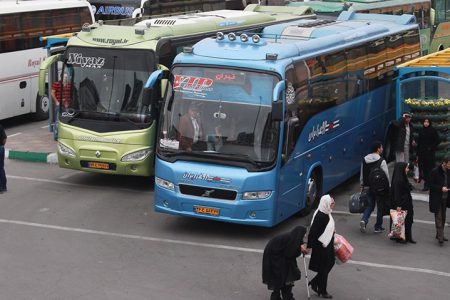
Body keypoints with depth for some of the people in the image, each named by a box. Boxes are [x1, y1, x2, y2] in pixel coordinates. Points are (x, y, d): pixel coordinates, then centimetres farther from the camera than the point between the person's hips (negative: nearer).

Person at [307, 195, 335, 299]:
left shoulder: (326, 214, 2)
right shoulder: (320, 216, -26)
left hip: (328, 244, 9)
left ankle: (314, 282, 31)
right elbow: (313, 231, -26)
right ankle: (322, 291, 21)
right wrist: (309, 246, -24)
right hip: (321, 246, -9)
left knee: (330, 263, 19)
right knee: (324, 267, 5)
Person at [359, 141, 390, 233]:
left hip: (368, 187, 5)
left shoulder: (364, 160, 3)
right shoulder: (381, 161, -16)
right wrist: (387, 187, -2)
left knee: (370, 205, 17)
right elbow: (386, 176, -14)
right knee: (380, 207, 10)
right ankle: (378, 227, 16)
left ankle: (364, 220, -6)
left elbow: (362, 175, 10)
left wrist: (362, 186, 20)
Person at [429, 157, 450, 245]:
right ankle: (440, 236, -14)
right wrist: (441, 188, -22)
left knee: (443, 217, 13)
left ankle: (439, 234, 23)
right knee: (438, 217, -10)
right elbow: (431, 185, -12)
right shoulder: (435, 172, -14)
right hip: (436, 199, -7)